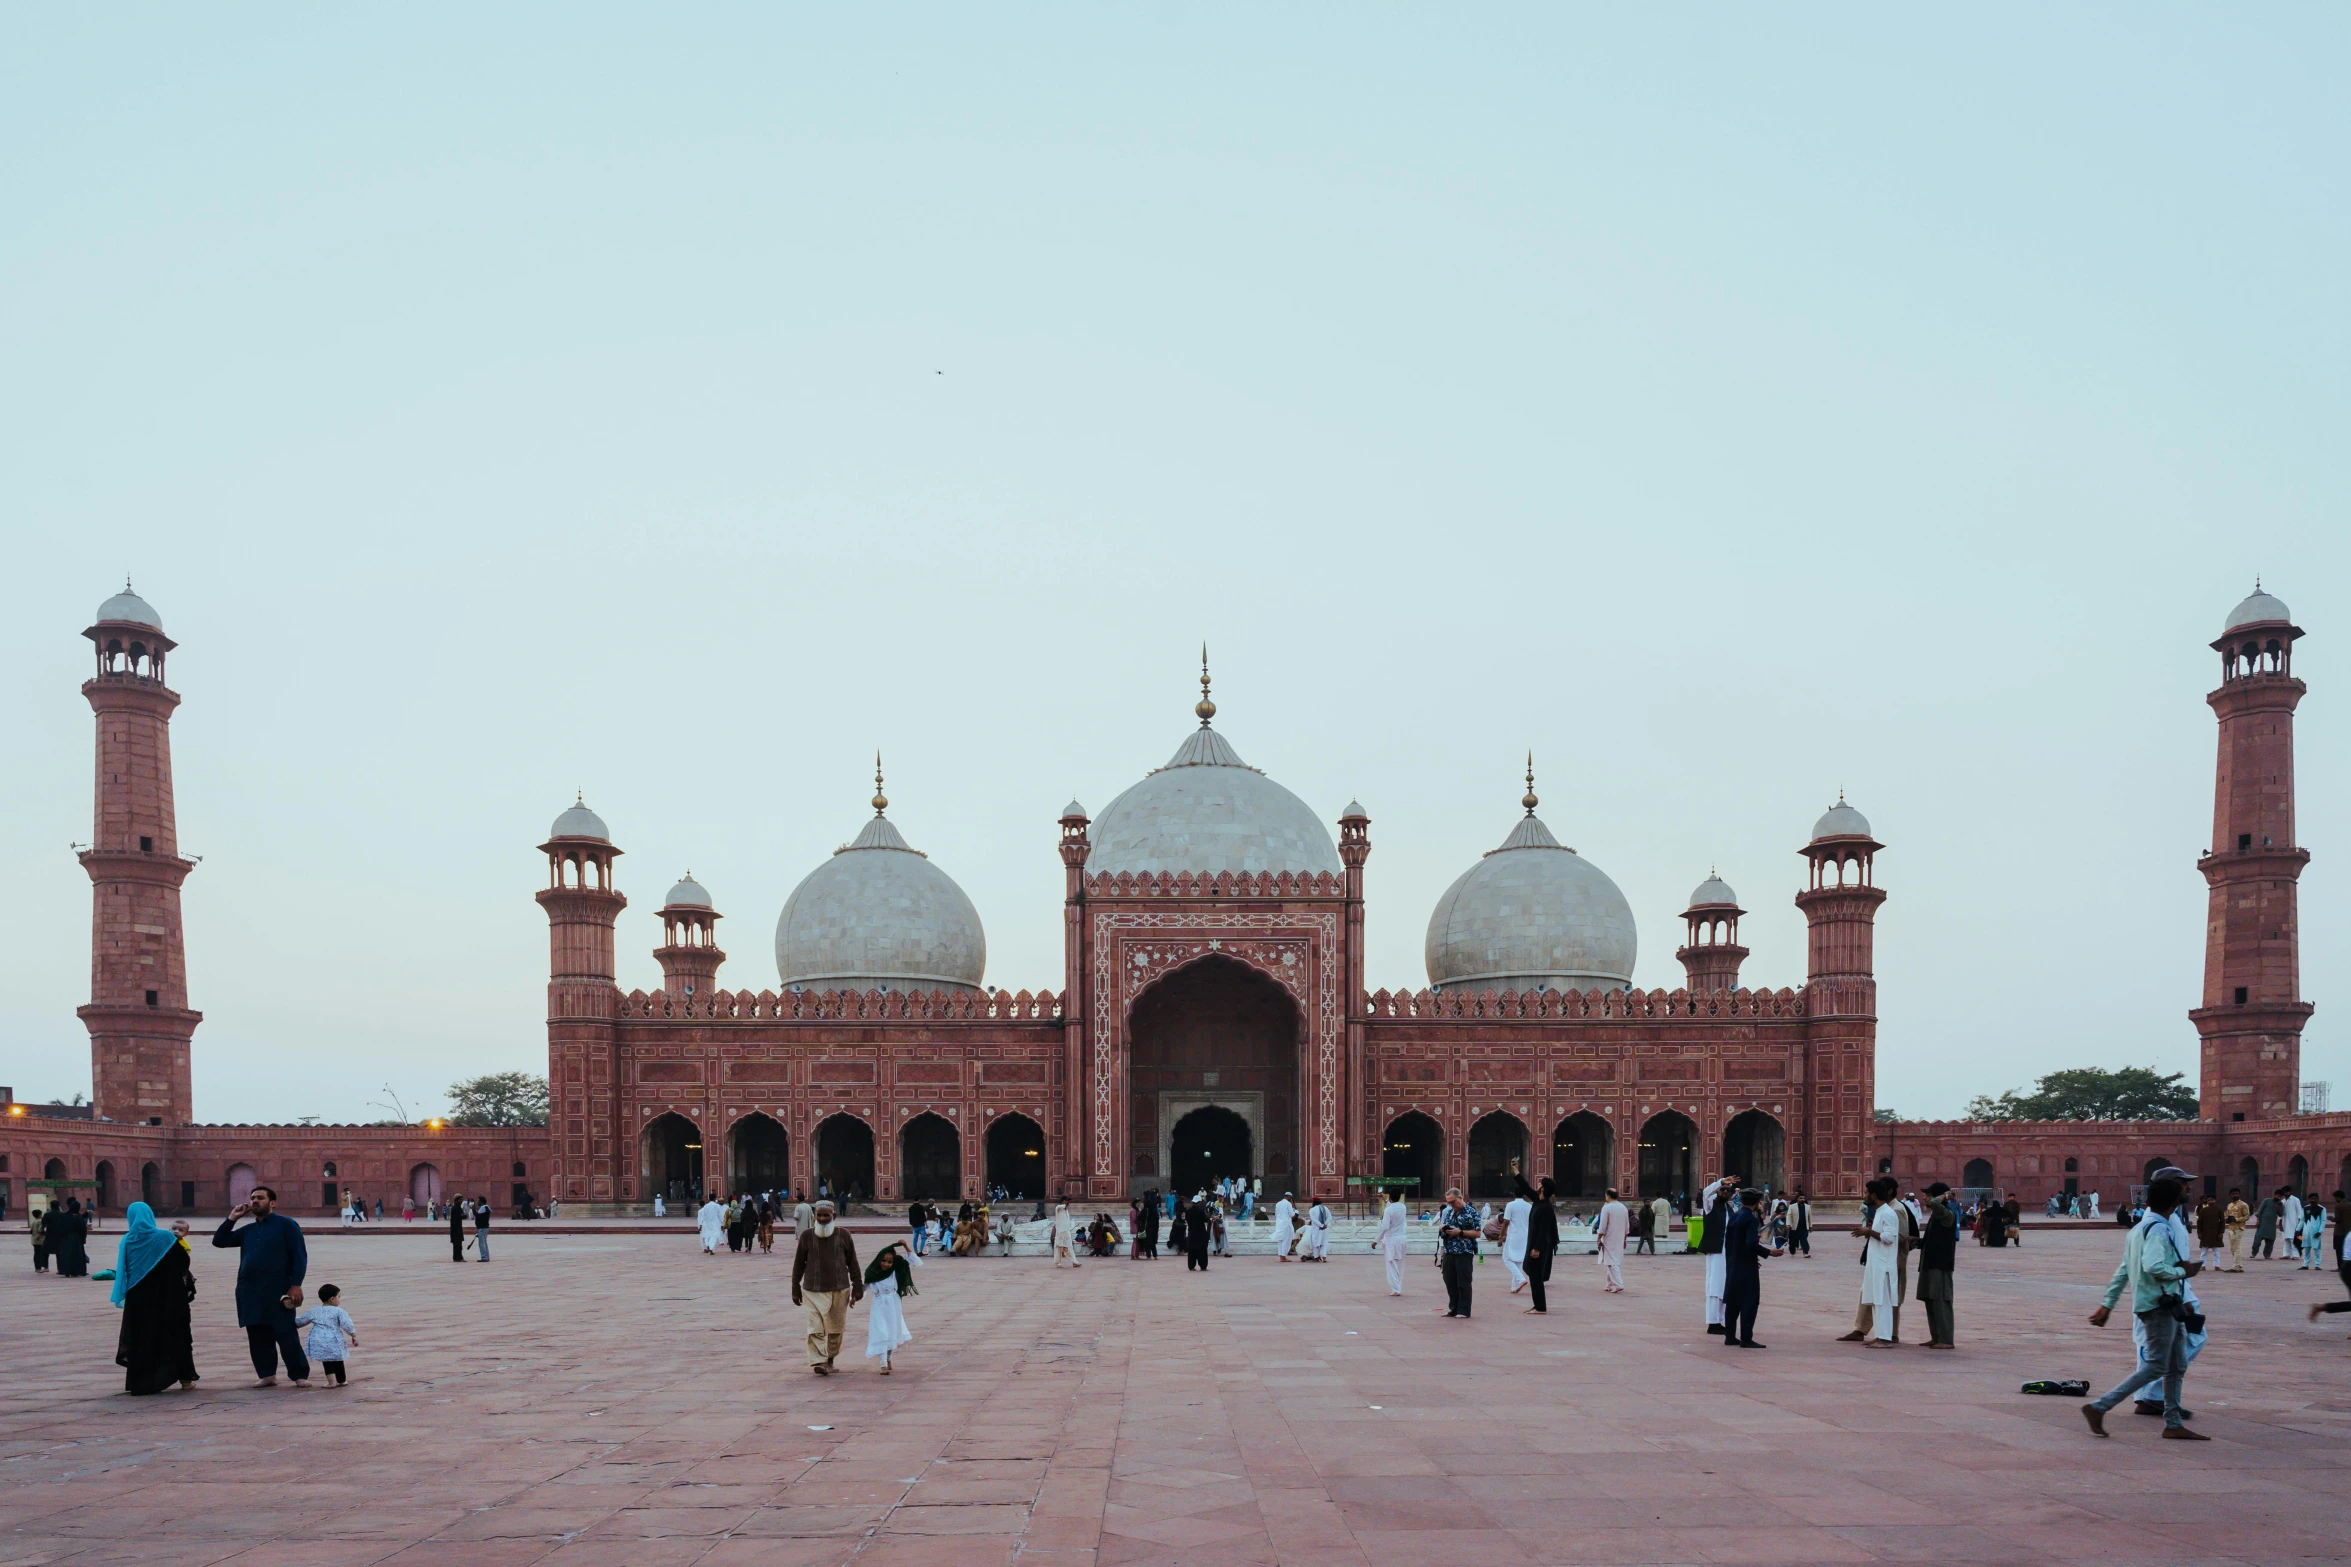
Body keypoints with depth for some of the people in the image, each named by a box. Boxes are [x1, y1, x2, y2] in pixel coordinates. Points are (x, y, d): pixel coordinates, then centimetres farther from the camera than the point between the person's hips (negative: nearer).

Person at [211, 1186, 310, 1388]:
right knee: (257, 1336, 7)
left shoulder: (286, 1225, 0)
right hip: (250, 1291, 6)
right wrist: (232, 1218, 10)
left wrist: (296, 1285, -15)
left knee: (286, 1334, -6)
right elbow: (219, 1241, 18)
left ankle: (300, 1375, 2)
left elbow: (300, 1256, -6)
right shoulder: (248, 1230, 18)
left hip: (277, 1291, -6)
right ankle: (267, 1375, 18)